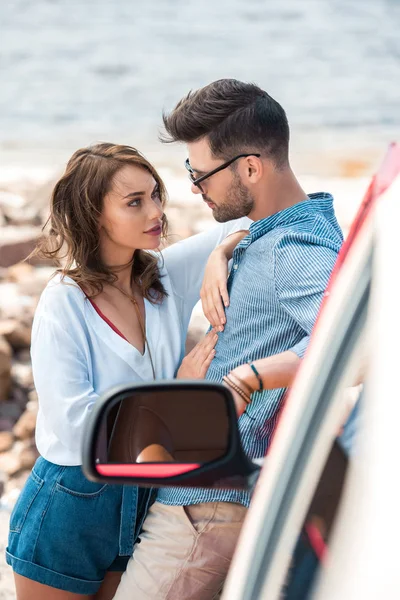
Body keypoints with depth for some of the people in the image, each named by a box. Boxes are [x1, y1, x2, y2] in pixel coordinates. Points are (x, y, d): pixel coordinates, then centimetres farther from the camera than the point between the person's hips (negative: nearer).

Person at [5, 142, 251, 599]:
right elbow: (74, 423, -23)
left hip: (143, 501, 5)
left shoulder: (167, 275, -2)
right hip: (71, 506, -4)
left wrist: (217, 257, -17)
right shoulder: (64, 302, -16)